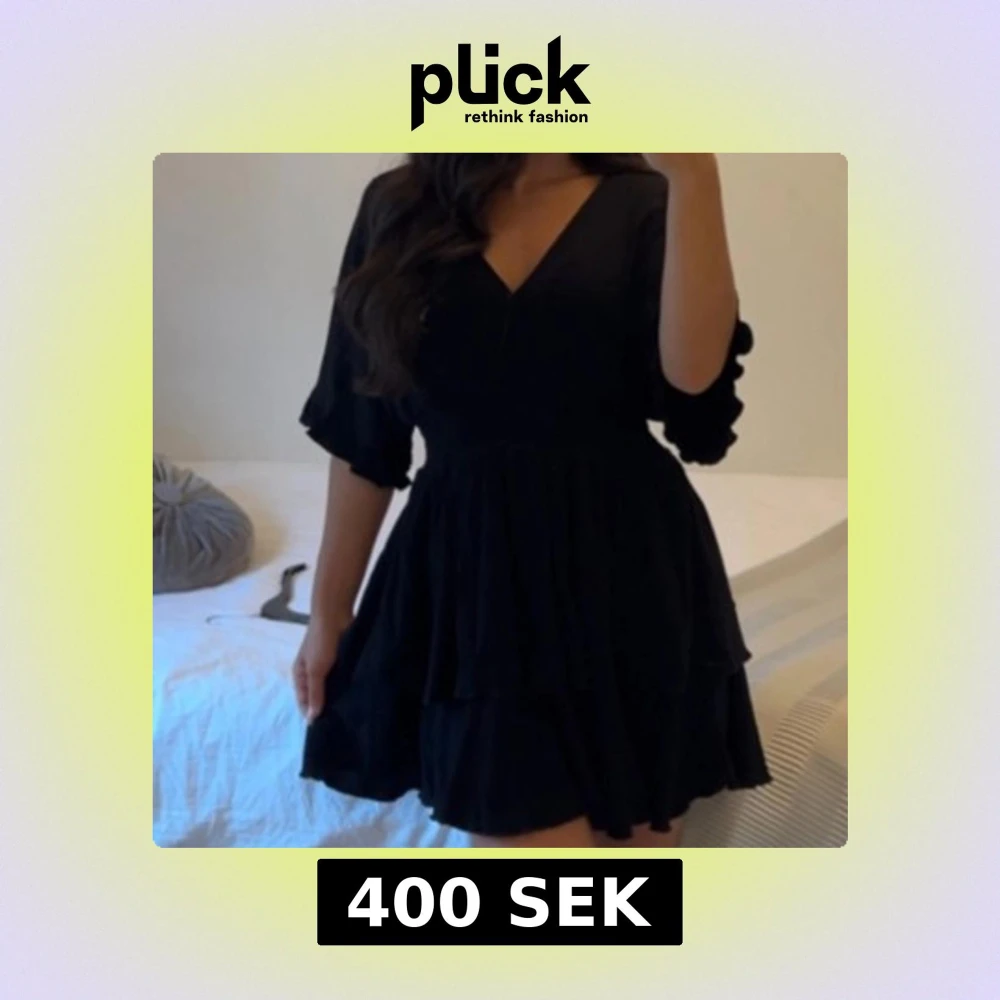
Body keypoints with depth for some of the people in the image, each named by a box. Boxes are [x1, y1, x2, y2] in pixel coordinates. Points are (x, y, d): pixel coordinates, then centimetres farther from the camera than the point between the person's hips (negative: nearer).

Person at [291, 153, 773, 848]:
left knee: (638, 833, 13)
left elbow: (695, 372, -16)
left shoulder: (640, 205, 3)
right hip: (476, 576, 0)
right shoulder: (398, 207, 6)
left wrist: (693, 173, -20)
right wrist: (329, 609, 9)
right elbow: (361, 433, 6)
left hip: (630, 570, 1)